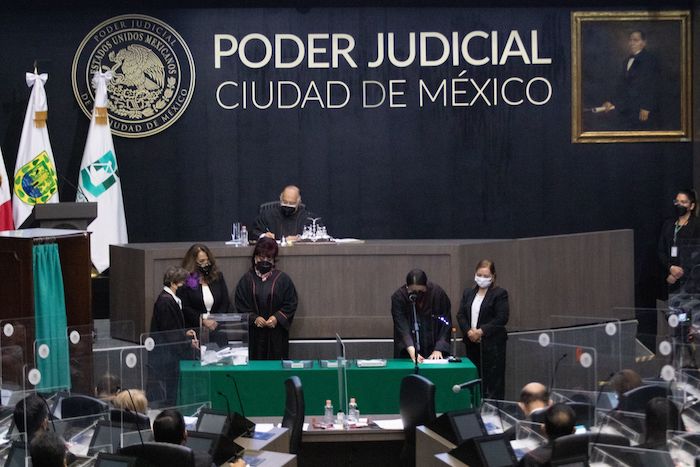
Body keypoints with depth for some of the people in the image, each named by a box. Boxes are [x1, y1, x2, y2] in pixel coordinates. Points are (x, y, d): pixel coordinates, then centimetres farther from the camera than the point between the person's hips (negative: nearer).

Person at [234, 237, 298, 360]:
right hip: (254, 334, 1)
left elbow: (291, 303, 2)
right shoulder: (247, 279, 5)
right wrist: (254, 318, -11)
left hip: (277, 335, -1)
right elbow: (240, 305, 3)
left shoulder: (282, 279, 2)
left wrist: (277, 317, -12)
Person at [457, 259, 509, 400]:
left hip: (492, 343, -5)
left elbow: (502, 318, -11)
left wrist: (481, 331, -16)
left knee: (493, 380, -4)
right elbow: (460, 315, 10)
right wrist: (469, 331, -8)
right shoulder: (468, 292, 14)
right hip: (472, 344, 5)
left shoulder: (499, 293, -3)